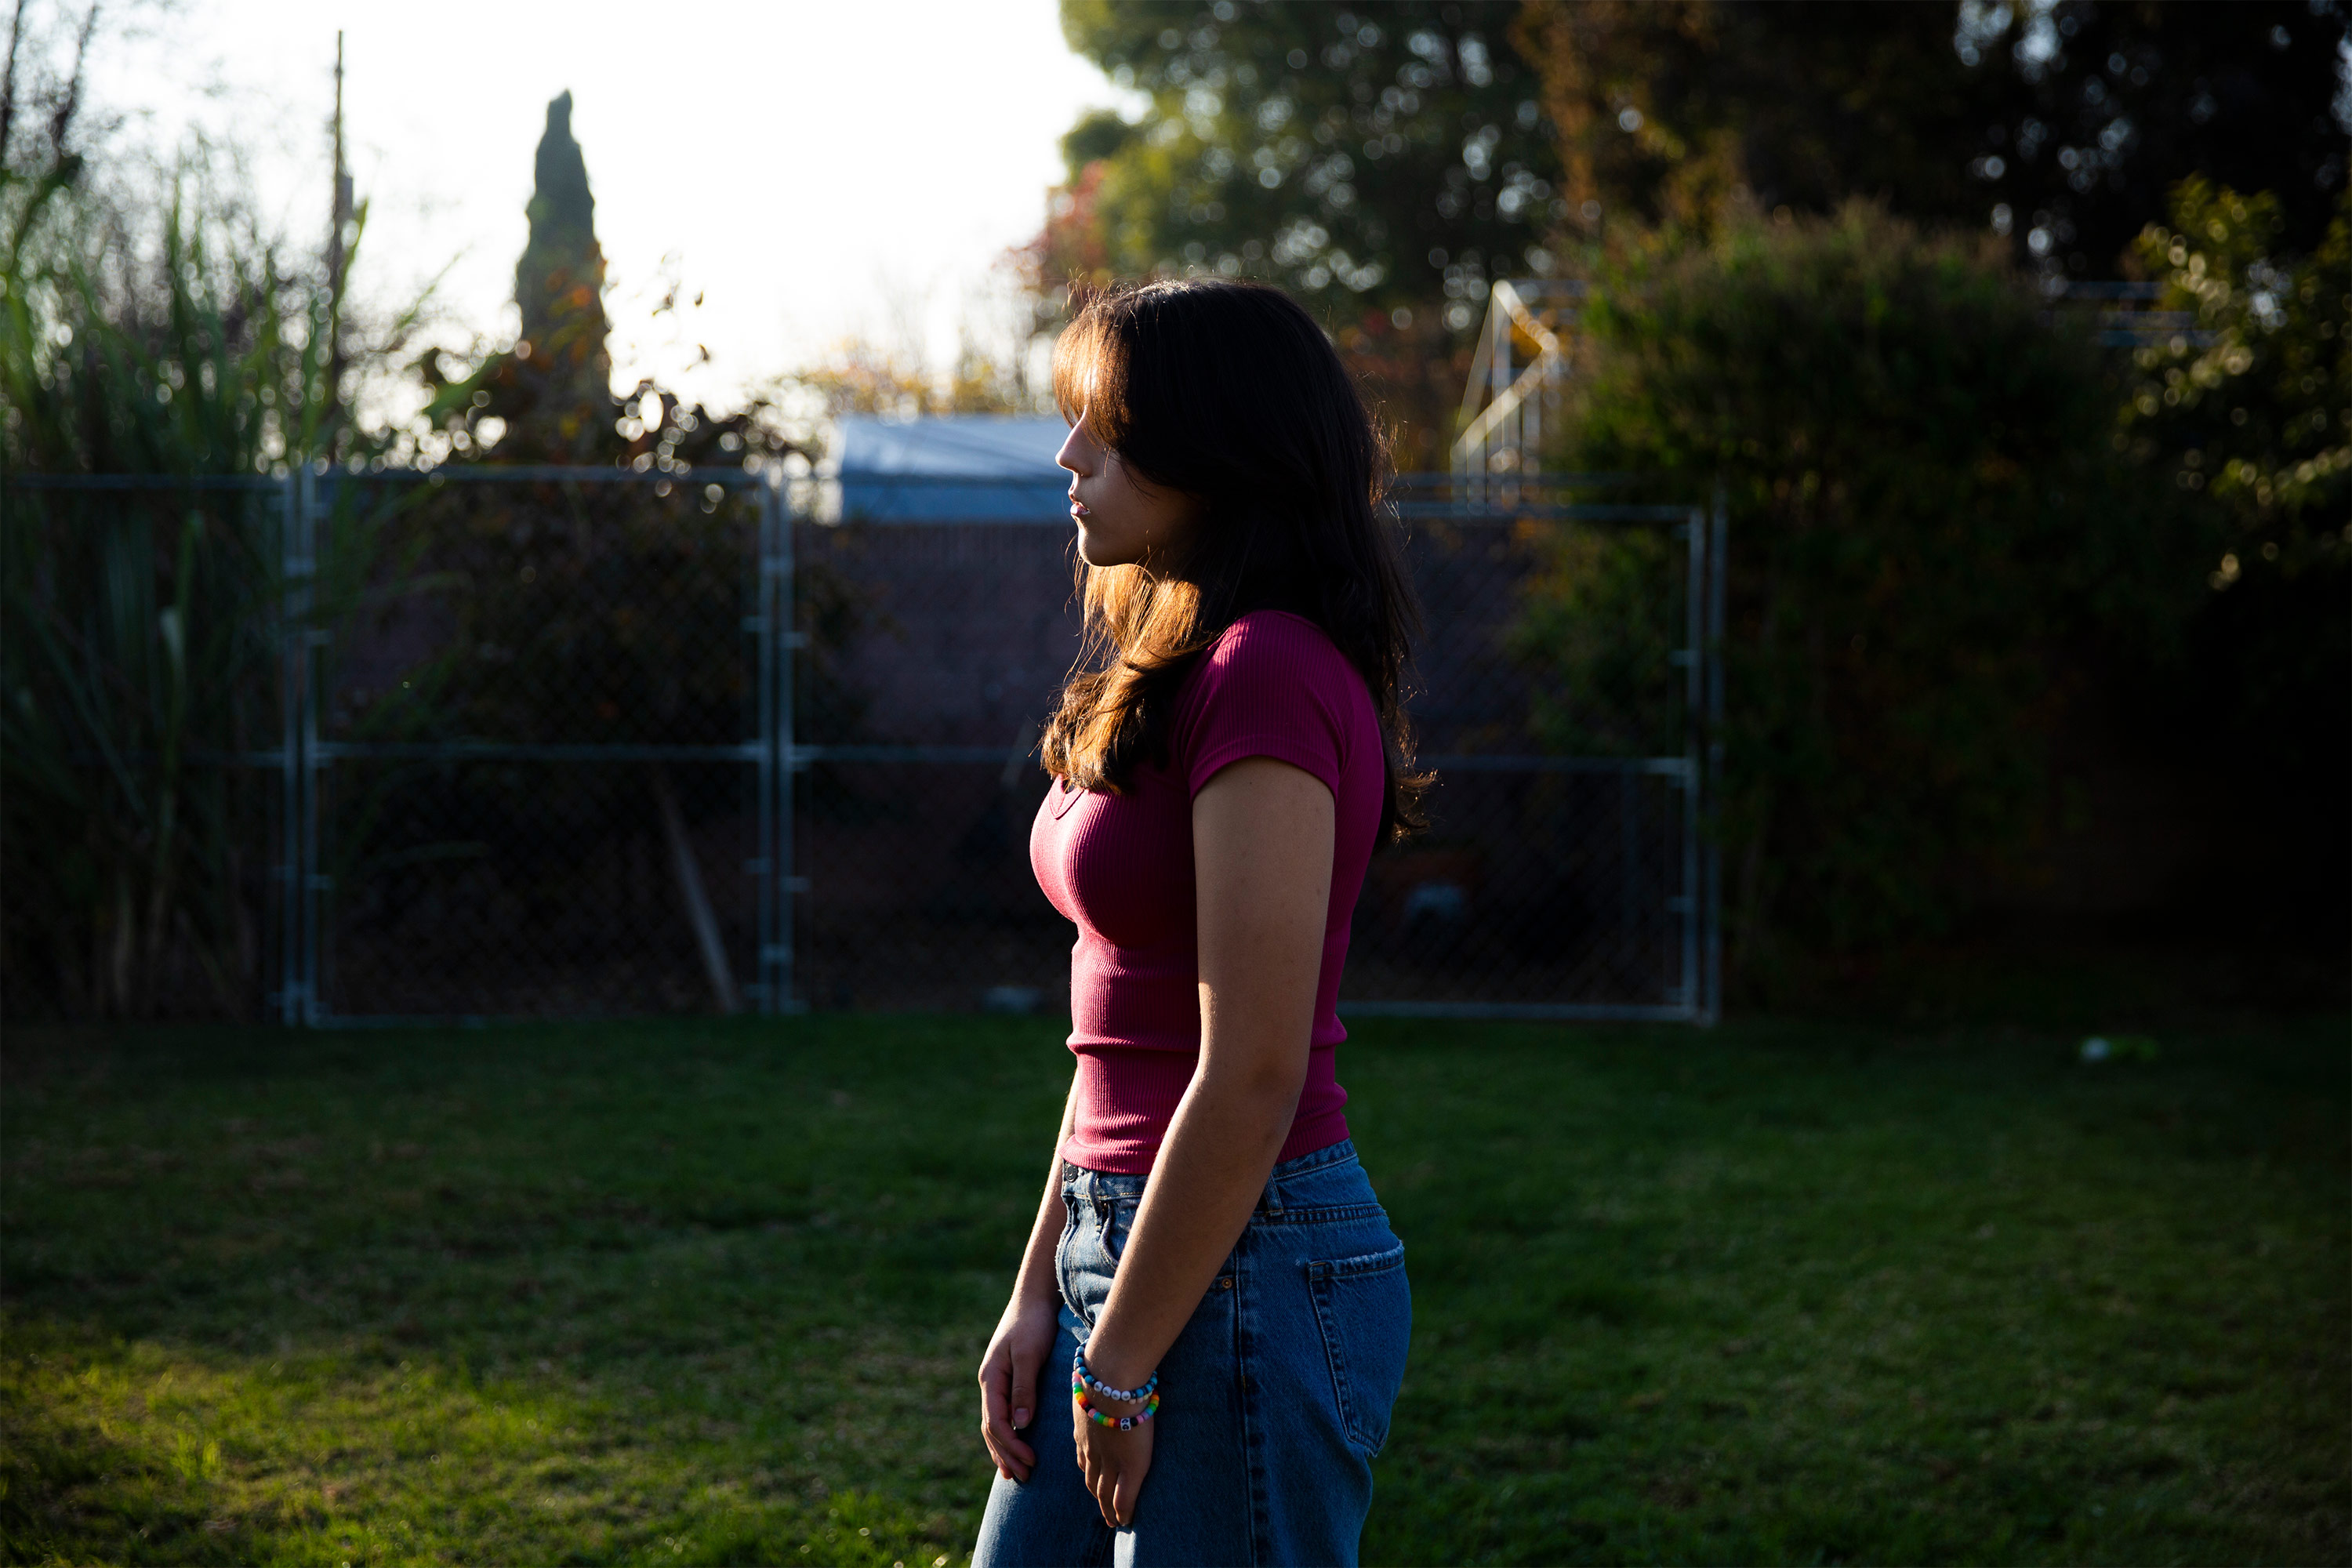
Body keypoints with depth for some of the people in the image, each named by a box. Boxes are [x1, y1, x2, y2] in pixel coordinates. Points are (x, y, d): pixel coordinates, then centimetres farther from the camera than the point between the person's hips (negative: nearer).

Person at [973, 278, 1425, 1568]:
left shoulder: (1268, 675, -17)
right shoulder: (1168, 667, 12)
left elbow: (1254, 1075, -20)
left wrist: (1122, 1364, -14)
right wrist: (1040, 1295, 13)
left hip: (1252, 1269, -9)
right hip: (1134, 1248, 9)